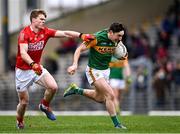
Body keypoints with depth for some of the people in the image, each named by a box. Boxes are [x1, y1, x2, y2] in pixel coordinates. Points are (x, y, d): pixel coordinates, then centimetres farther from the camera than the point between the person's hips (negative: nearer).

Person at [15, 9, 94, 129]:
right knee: (24, 101, 1)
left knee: (53, 87, -18)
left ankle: (44, 106, 11)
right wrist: (33, 64, -48)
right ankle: (20, 121, 31)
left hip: (37, 67, 5)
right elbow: (23, 53, -32)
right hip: (23, 70, -4)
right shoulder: (24, 33, -19)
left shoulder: (45, 32, -3)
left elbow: (65, 33, -8)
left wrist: (81, 35, -22)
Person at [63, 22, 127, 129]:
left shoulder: (115, 40, -5)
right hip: (94, 71, -8)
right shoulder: (98, 38, -25)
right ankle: (116, 123, -6)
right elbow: (80, 49, -18)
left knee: (100, 98, 20)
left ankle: (76, 90, 37)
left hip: (105, 70, 8)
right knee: (110, 95, -17)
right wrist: (75, 64, -30)